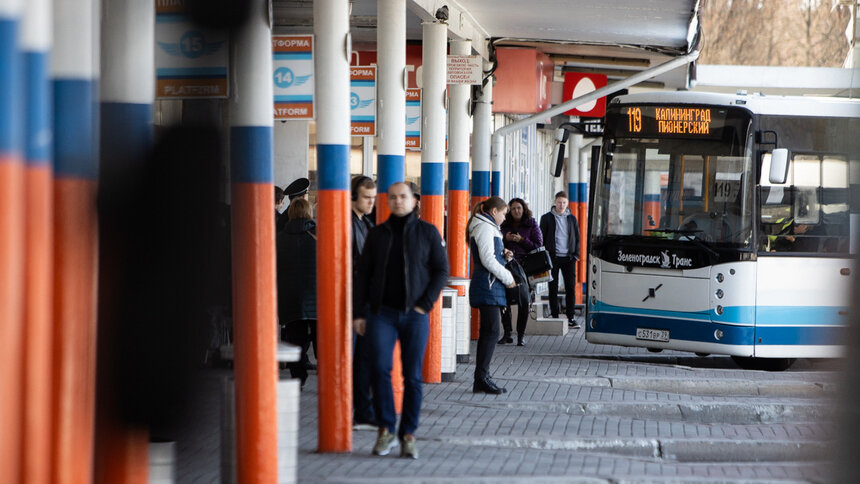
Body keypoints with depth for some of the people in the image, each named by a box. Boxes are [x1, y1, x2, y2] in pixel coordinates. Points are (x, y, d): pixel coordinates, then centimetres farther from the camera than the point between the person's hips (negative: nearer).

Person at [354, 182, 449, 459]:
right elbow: (363, 275, 12)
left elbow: (441, 270, 3)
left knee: (412, 376, 0)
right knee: (381, 368, -14)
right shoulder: (377, 234, 9)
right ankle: (386, 429, -2)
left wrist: (425, 304, -7)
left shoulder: (427, 232, 4)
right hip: (382, 312, 1)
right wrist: (359, 313, 5)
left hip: (415, 314, -1)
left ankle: (408, 434, 9)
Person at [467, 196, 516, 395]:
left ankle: (482, 379, 11)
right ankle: (482, 377, -12)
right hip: (487, 287, -11)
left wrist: (503, 255, 9)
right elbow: (487, 259, -18)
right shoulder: (485, 228, -11)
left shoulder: (488, 228, 22)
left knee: (488, 332, 10)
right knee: (491, 330, -11)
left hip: (490, 286, 11)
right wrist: (507, 278, -11)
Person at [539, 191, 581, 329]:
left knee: (571, 287, -2)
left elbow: (577, 237, 16)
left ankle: (571, 317, 0)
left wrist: (576, 254, 6)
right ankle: (555, 317, 4)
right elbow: (541, 238, 4)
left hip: (568, 257, 2)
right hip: (553, 257, -2)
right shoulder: (547, 218, 4)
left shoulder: (571, 218, 12)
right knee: (553, 288, 0)